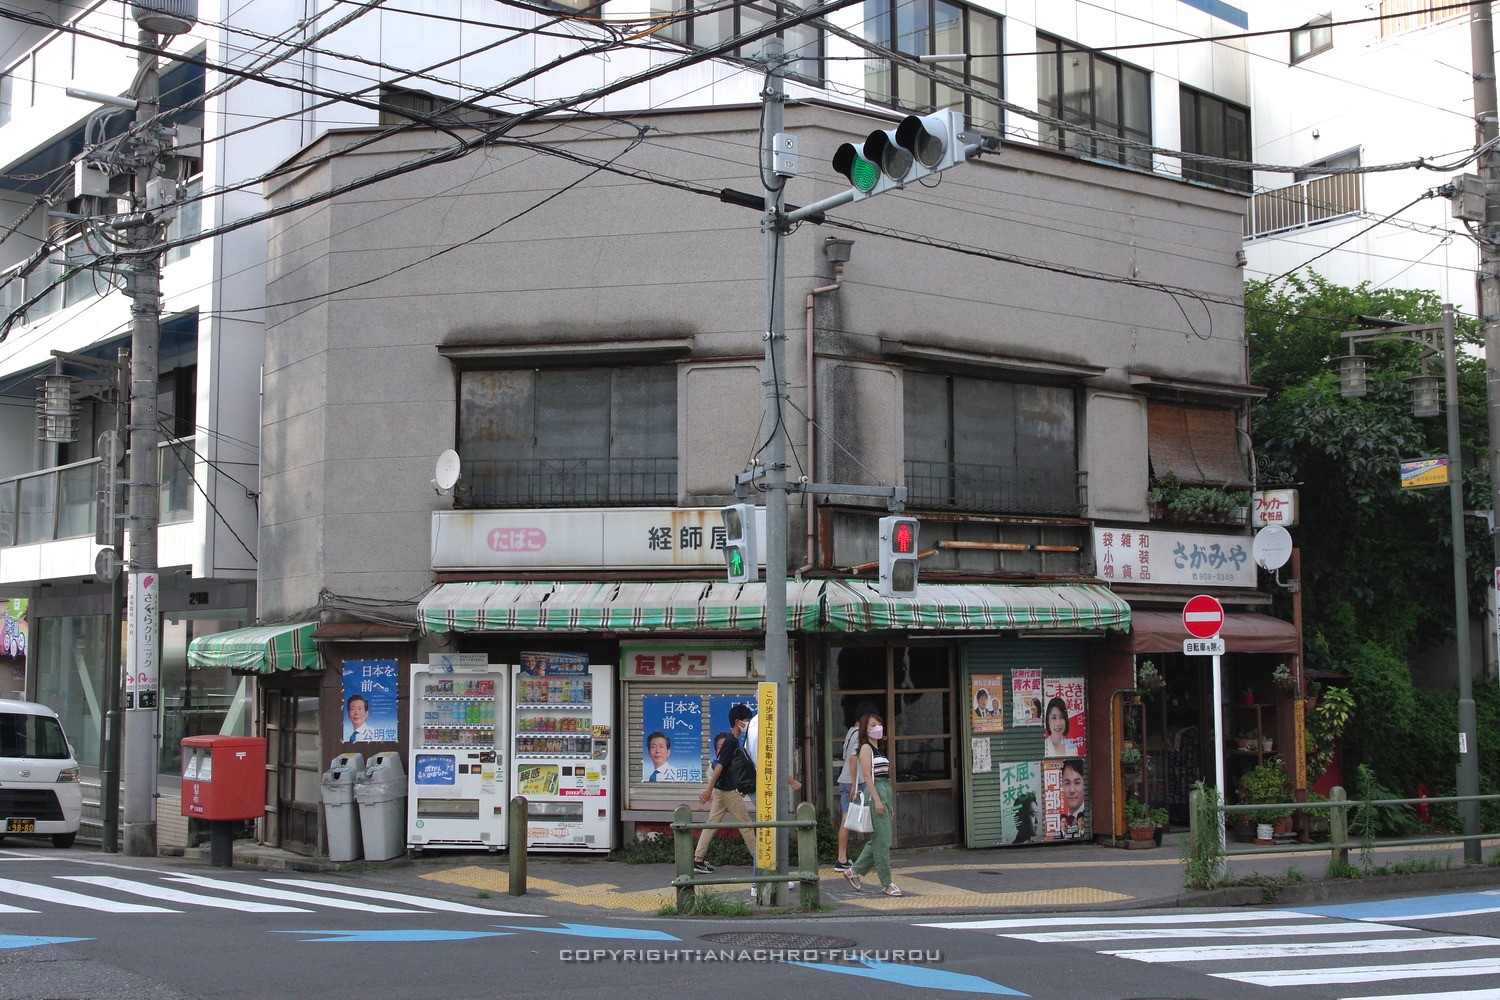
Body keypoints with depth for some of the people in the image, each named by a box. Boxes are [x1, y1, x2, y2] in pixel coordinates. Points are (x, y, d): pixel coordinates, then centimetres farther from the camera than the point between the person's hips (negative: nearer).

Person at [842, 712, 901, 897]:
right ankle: (886, 883, -3)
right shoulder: (866, 748, -5)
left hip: (886, 791, 9)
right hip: (874, 792, -9)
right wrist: (877, 800, -21)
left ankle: (854, 871, 20)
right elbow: (867, 775, -13)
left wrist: (890, 804, 20)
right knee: (883, 840, -7)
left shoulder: (878, 749, 21)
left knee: (878, 839, 10)